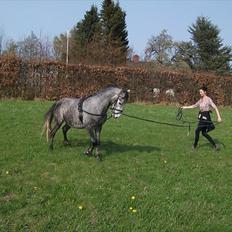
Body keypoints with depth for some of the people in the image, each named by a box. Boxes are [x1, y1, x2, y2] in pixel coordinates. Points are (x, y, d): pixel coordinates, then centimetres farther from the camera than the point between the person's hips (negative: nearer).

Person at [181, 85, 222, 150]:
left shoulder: (208, 99, -11)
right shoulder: (201, 100, 12)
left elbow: (215, 108, -14)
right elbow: (194, 106, 22)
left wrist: (219, 117, -21)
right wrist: (185, 107, 21)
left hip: (206, 117, -8)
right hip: (202, 117, 8)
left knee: (197, 130, -5)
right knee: (204, 133, 11)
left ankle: (195, 145, 11)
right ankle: (214, 145, 18)